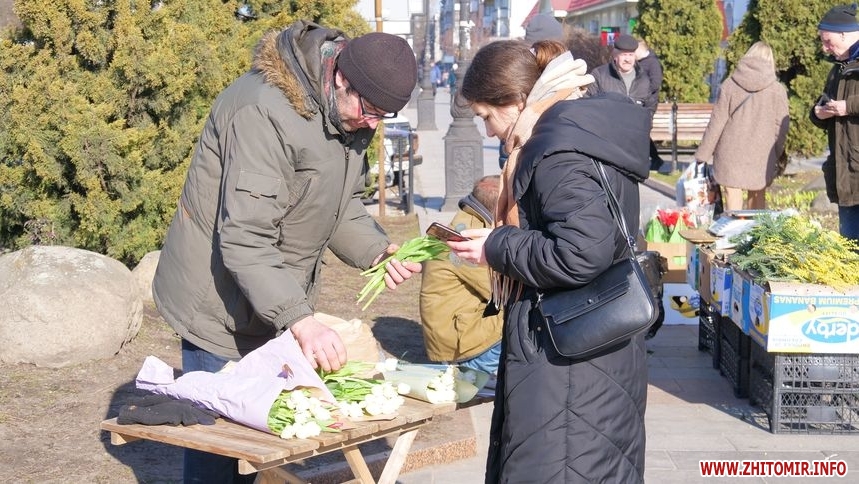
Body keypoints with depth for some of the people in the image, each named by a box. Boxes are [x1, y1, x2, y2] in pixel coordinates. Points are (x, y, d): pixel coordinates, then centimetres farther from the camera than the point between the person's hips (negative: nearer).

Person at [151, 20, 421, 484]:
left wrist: (378, 250, -9)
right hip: (223, 305, -8)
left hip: (276, 302, 8)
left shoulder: (349, 110, 0)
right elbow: (244, 240, -33)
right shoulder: (265, 111, -29)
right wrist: (300, 320, -41)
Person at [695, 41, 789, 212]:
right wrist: (777, 157, 12)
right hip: (762, 157, 1)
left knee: (733, 203, 1)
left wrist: (702, 155, 4)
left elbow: (716, 124, -2)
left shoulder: (729, 85, -2)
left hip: (731, 155, -1)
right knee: (757, 197, 17)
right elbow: (781, 127, 1)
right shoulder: (777, 89, -1)